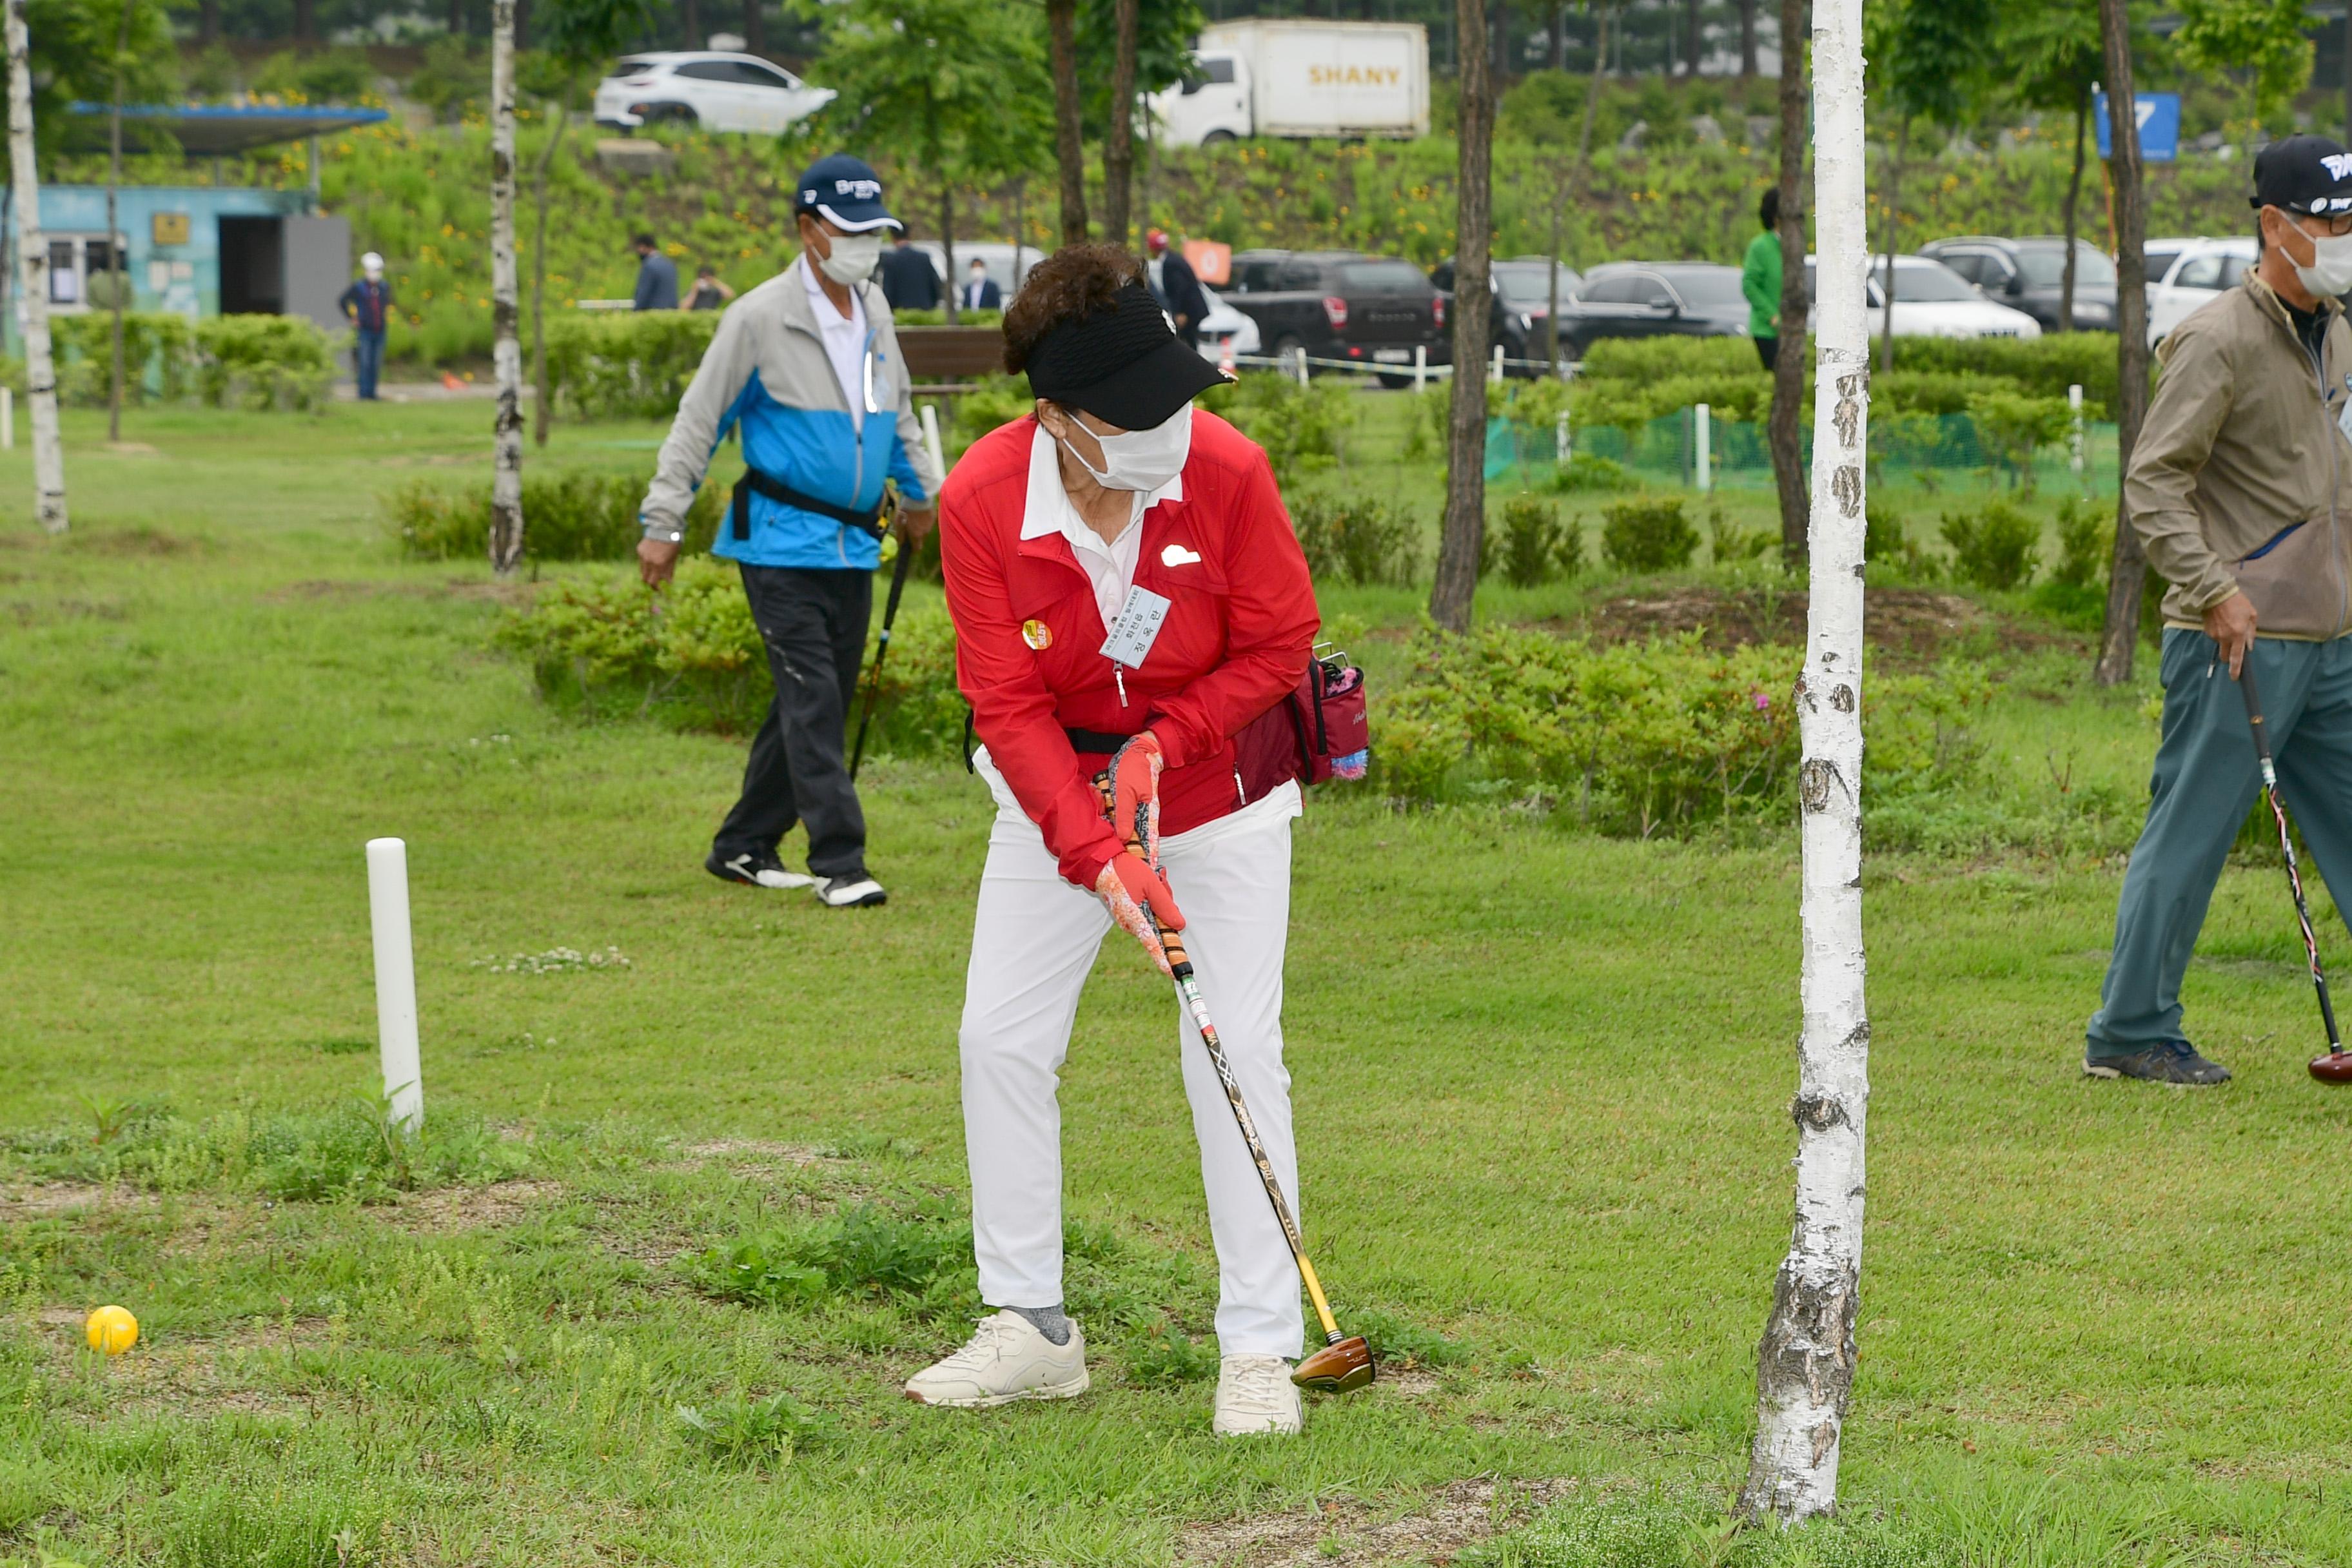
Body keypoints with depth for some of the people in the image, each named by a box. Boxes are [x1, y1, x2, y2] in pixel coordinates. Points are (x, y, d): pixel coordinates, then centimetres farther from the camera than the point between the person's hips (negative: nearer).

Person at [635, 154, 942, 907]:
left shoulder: (874, 311, 11)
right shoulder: (760, 317, -9)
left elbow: (897, 413, 29)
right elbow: (699, 420, -6)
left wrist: (920, 491, 38)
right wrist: (662, 523, -9)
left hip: (854, 544, 7)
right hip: (782, 541, -7)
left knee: (820, 702, 9)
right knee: (812, 702, -13)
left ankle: (744, 847, 20)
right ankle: (838, 863, -14)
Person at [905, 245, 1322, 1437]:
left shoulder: (1225, 469, -25)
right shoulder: (982, 499, -23)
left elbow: (1279, 645, -10)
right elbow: (1006, 702, -17)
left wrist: (1165, 744, -21)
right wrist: (1093, 854, -27)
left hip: (1217, 774, -2)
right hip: (1058, 787, 2)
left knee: (1237, 1050, -8)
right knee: (999, 1036, 1)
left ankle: (1260, 1348, 0)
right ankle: (1030, 1329, 15)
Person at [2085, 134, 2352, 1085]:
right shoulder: (2217, 342, -11)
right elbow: (2153, 481, -16)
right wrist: (2215, 590, -24)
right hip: (2236, 644, -8)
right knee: (2189, 835, -3)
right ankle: (2130, 1033, 7)